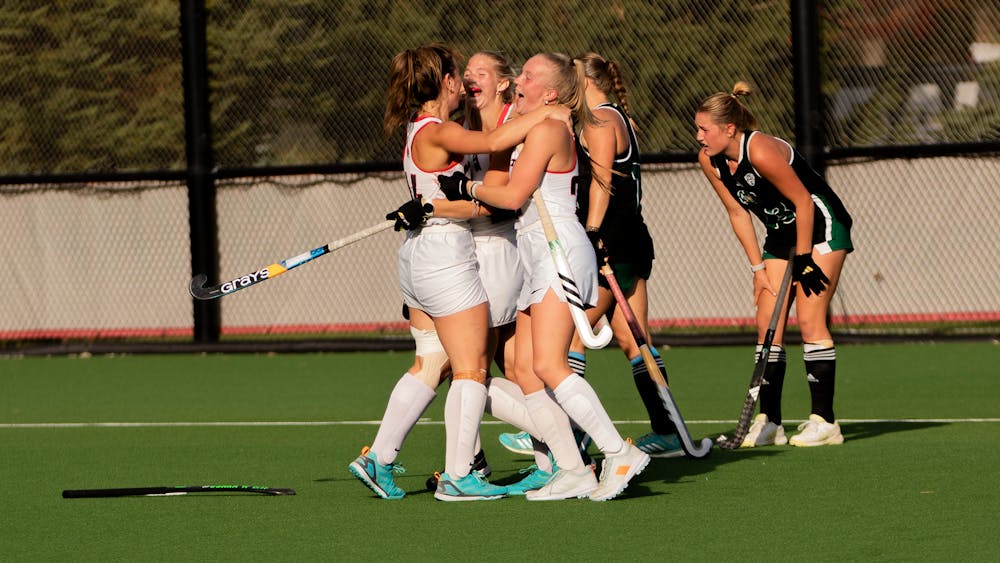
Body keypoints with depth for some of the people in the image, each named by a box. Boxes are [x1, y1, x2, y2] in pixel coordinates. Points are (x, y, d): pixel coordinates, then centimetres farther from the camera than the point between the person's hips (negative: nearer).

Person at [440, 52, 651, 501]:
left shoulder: (547, 129, -10)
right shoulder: (534, 130, 21)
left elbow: (514, 195, -14)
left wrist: (467, 188, 1)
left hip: (559, 249, -10)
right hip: (538, 256, 10)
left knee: (549, 365, -17)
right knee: (526, 370, 2)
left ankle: (619, 453, -15)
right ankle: (573, 472, 1)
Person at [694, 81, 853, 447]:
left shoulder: (761, 152, -29)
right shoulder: (708, 160, -6)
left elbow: (803, 202, -22)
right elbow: (738, 214, 3)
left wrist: (804, 260, -17)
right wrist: (758, 268, -1)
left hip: (821, 226, -8)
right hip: (781, 234, 8)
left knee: (810, 319, -13)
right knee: (768, 324, 0)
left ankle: (824, 421, -10)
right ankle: (769, 423, 2)